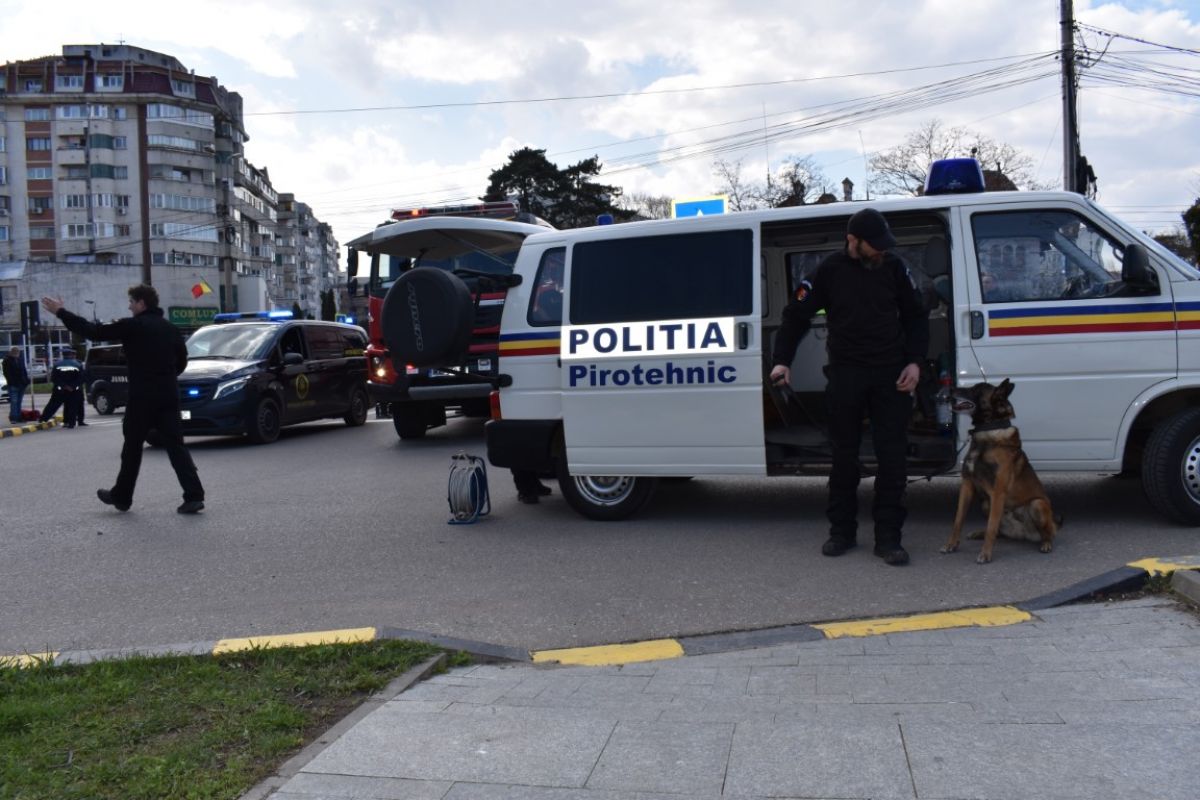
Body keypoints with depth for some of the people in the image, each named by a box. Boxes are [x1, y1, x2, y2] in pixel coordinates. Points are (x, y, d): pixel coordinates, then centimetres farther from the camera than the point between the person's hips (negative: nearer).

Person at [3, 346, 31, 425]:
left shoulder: (21, 360, 12)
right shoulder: (7, 360, -3)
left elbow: (24, 371, 16)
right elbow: (6, 373, -7)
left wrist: (26, 382, 9)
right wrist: (11, 381, -15)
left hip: (21, 384, 5)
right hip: (13, 385, -5)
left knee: (19, 402, 10)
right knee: (14, 402, -10)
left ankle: (18, 418, 14)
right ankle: (13, 418, -10)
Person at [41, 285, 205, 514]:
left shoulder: (132, 326, -7)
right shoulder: (170, 328, 10)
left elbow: (93, 331, -4)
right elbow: (182, 360, 16)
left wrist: (61, 312, 4)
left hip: (142, 397, -5)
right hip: (168, 396, 5)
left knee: (132, 447, 9)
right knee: (175, 446, 2)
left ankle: (121, 496, 22)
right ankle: (194, 496, -9)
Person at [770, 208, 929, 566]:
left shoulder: (894, 268, 4)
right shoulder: (830, 271, -1)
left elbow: (916, 316, 12)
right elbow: (796, 315, 5)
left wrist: (914, 362, 0)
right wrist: (781, 360, -4)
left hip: (890, 374, 1)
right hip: (845, 375, -1)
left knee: (893, 455, -2)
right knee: (844, 454, 6)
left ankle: (888, 537, 4)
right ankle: (842, 531, 18)